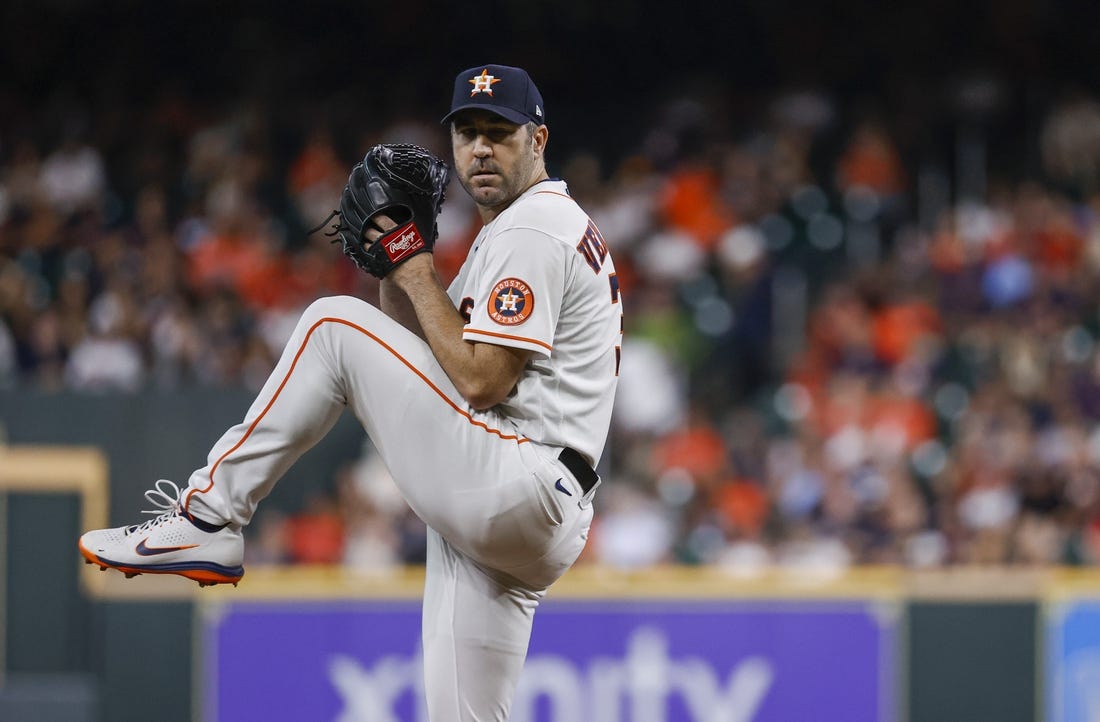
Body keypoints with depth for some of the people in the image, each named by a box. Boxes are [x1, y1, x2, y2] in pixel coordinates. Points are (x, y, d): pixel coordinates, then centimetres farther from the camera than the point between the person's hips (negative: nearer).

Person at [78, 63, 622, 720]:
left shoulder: (531, 230, -7)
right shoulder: (529, 227, 26)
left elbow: (480, 382, -17)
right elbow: (419, 344, 26)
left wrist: (419, 278, -6)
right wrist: (394, 263, 9)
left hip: (514, 487, -10)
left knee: (334, 328, -6)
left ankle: (207, 518, -5)